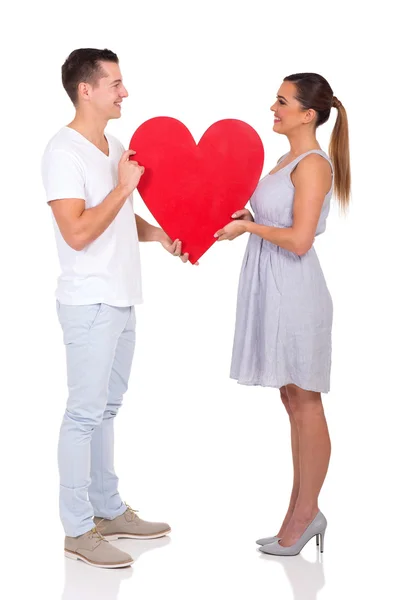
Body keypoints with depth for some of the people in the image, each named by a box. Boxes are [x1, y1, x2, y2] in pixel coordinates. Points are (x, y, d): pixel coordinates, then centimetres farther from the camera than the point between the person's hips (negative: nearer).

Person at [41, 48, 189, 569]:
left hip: (121, 302, 9)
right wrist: (123, 186, -18)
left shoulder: (116, 147, 13)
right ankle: (78, 530, 6)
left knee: (106, 409, 16)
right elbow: (78, 233, -23)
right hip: (89, 304, -9)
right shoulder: (64, 151, -15)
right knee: (85, 413, -3)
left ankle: (110, 511, 27)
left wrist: (158, 235, 5)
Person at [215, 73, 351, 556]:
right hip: (274, 291, 10)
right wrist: (239, 218, 4)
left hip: (295, 292, -10)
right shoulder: (290, 160, 15)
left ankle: (305, 512, 12)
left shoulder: (313, 164, -13)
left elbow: (299, 239, -20)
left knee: (304, 403, 1)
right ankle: (303, 512, 23)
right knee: (293, 402, 13)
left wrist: (248, 226, -9)